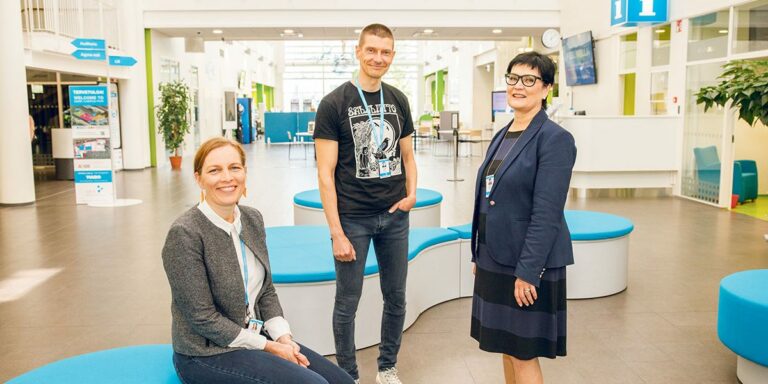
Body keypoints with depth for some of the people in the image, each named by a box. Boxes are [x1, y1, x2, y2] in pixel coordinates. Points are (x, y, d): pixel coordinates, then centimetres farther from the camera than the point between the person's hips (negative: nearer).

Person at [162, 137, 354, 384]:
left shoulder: (252, 219, 2)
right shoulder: (184, 234, -19)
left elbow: (266, 291, 8)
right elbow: (203, 318, -18)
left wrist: (284, 339, -7)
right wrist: (269, 347, -15)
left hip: (255, 336, 7)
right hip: (207, 355, -6)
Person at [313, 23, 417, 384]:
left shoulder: (398, 100, 6)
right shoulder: (334, 103, -8)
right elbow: (326, 172, -11)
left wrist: (412, 192, -4)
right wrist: (337, 232, -14)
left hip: (394, 217, 5)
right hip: (353, 219, -4)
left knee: (396, 298, 14)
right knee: (348, 303, 7)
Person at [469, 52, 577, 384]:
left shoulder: (555, 139, -13)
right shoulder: (502, 136, 11)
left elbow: (546, 213, -18)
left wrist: (527, 272, -20)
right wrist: (478, 255, 14)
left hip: (527, 263, -8)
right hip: (494, 259, 8)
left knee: (523, 354, 2)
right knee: (506, 348, 17)